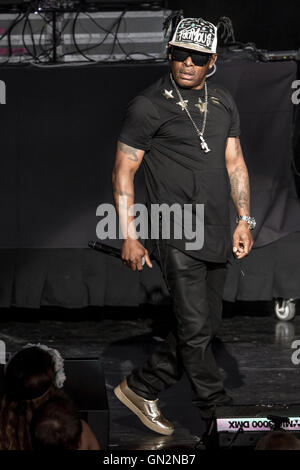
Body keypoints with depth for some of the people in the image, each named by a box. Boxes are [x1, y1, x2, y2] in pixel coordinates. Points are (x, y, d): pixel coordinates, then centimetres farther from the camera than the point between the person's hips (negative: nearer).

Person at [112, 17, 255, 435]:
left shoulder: (223, 103, 12)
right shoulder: (149, 106, -7)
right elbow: (123, 173, -5)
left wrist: (244, 220, 11)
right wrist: (129, 236, -9)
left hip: (216, 235, 7)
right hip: (176, 234, -7)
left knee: (206, 325, 9)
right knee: (196, 327, -8)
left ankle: (141, 388, 22)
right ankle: (218, 410, 2)